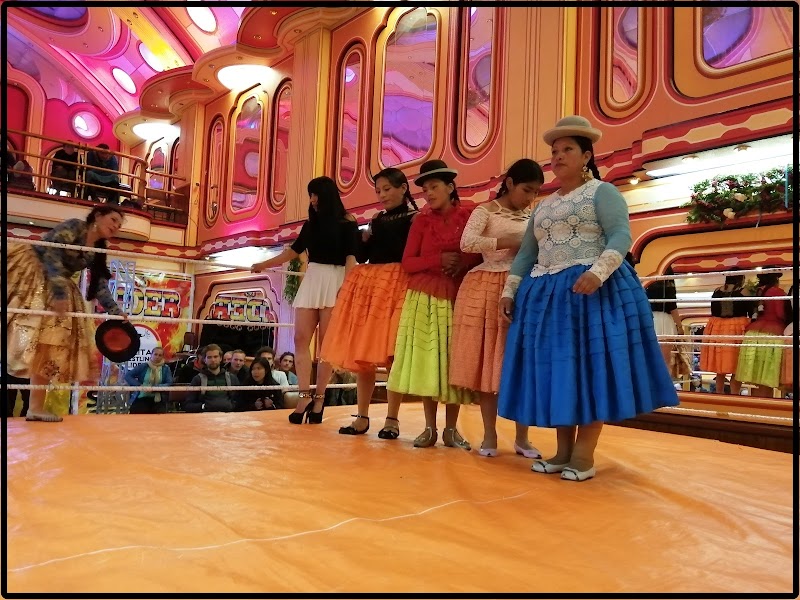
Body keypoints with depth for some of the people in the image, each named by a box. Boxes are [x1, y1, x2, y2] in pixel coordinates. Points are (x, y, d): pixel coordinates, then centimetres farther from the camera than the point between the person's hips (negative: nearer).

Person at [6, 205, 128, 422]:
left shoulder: (98, 253, 10)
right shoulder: (74, 226, -8)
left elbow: (100, 286, 9)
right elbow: (51, 253, -19)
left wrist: (116, 312, -2)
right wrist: (60, 292, -27)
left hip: (54, 288, 5)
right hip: (30, 270, -5)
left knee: (51, 339, -4)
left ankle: (36, 407, -4)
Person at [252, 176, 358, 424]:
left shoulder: (346, 222, 1)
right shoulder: (310, 223, 17)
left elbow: (351, 257, -6)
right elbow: (294, 250, 23)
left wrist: (347, 286, -18)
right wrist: (265, 264, 24)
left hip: (334, 281, -5)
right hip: (311, 280, 5)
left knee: (325, 342, -5)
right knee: (301, 338, -7)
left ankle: (319, 398, 1)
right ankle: (305, 395, -6)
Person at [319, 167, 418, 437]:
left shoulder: (414, 219, 0)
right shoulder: (376, 220, 19)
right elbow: (361, 256, 15)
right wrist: (366, 236, 0)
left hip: (396, 287, -6)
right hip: (366, 285, 6)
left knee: (391, 354, -6)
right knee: (360, 353, 5)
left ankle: (392, 419, 7)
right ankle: (362, 417, 15)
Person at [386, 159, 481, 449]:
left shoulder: (469, 217, 1)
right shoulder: (421, 220, 5)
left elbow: (481, 255, 6)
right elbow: (407, 262, 0)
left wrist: (464, 263, -13)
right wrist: (438, 260, -13)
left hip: (458, 298, -1)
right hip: (424, 298, 1)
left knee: (453, 361, 1)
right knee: (426, 360, 1)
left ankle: (451, 429, 13)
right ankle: (430, 428, 12)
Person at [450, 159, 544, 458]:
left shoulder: (532, 218, 15)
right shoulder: (485, 211, 0)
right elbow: (467, 243, -17)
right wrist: (509, 242, -14)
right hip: (487, 290, -4)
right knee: (487, 362, 0)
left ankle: (522, 438, 12)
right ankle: (489, 435, 12)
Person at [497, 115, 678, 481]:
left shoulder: (602, 192, 2)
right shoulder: (543, 206, 21)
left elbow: (621, 236, -13)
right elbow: (526, 253, 21)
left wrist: (597, 271, -29)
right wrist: (509, 291, 12)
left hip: (592, 291, -6)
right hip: (547, 295, 7)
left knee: (589, 367, -6)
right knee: (556, 369, 5)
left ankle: (584, 456, 0)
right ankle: (562, 452, 14)